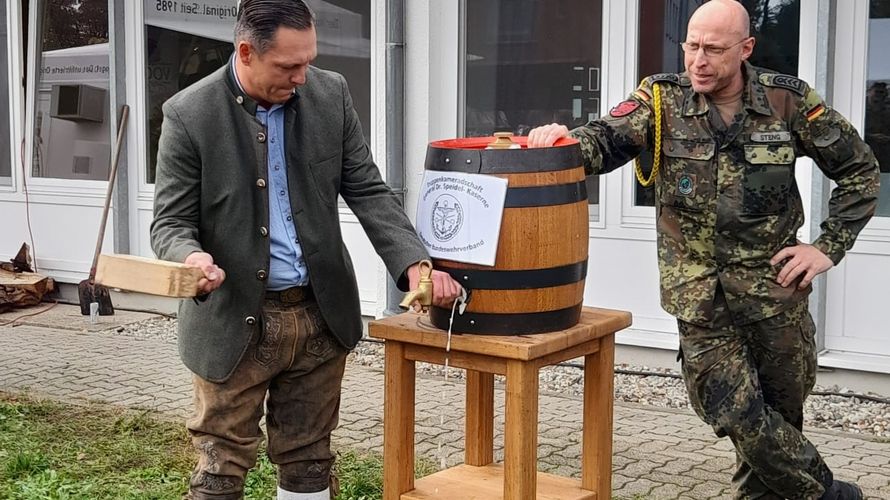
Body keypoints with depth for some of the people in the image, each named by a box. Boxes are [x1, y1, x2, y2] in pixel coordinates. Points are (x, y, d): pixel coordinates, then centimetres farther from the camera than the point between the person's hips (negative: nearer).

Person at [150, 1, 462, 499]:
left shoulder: (331, 94, 0)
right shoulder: (190, 115, -10)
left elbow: (369, 191, 2)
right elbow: (171, 221, -7)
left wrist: (414, 263, -11)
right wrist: (191, 258, -29)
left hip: (321, 314, 3)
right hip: (236, 321, -3)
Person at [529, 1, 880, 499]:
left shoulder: (787, 99, -4)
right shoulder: (662, 99, -4)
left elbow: (860, 170, 5)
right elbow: (605, 141, -18)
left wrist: (829, 247, -2)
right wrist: (563, 138, -40)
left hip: (775, 284, 1)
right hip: (700, 291, 0)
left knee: (782, 410, 11)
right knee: (734, 411, -5)